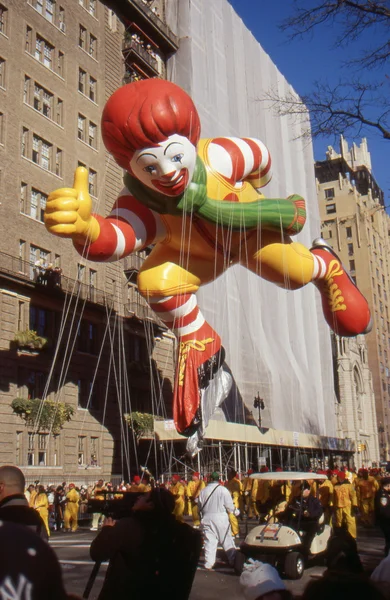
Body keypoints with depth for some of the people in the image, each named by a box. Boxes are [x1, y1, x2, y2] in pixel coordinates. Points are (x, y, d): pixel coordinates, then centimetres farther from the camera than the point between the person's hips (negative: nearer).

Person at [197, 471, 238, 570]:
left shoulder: (203, 491, 4)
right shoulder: (223, 490, -7)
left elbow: (200, 507, 10)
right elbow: (229, 505, -6)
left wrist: (202, 517, 23)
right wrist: (236, 511, 13)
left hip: (207, 518, 2)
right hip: (221, 518, -2)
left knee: (209, 541, 6)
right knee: (227, 541, 7)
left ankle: (208, 564, 3)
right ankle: (233, 561, 12)